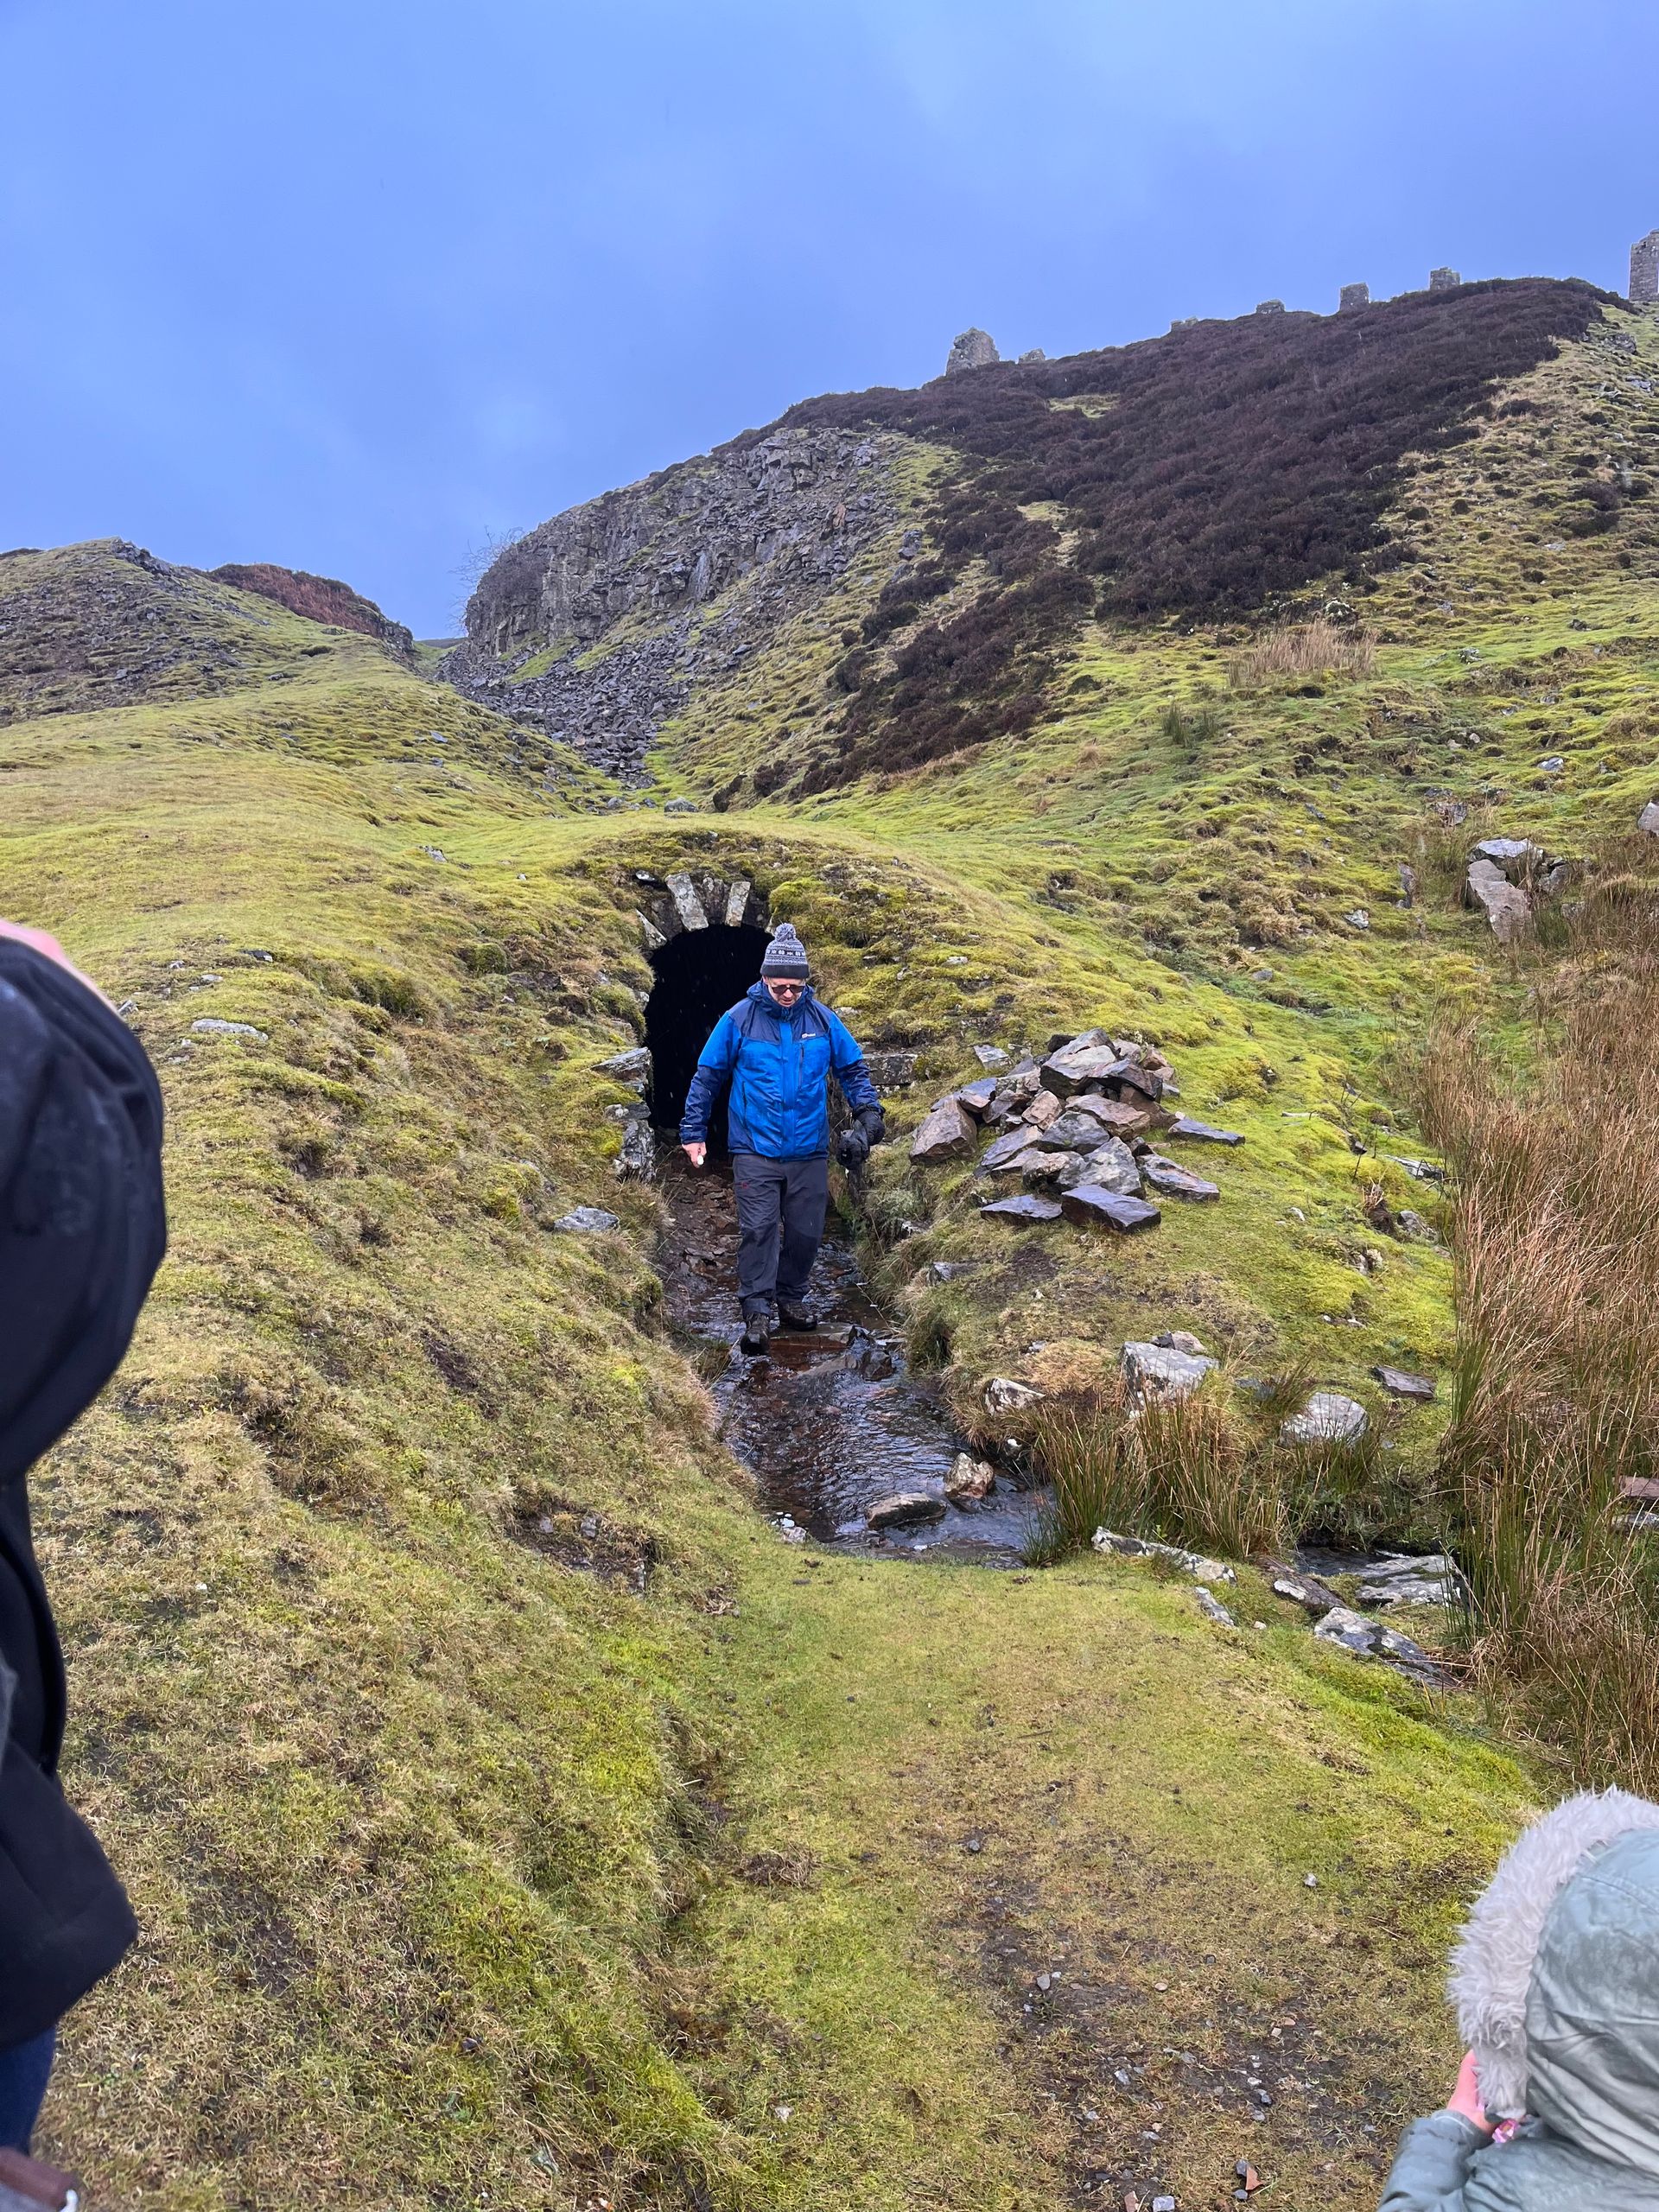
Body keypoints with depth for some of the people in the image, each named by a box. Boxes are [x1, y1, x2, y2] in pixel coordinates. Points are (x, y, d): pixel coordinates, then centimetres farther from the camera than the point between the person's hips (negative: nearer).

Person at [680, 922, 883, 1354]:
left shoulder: (823, 1019, 2)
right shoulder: (739, 1019, -4)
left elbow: (853, 1069, 14)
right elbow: (707, 1077, 5)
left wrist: (868, 1112, 0)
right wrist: (693, 1132, 3)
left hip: (809, 1152, 3)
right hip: (755, 1152, -2)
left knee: (806, 1232, 8)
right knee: (758, 1229, -8)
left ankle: (792, 1298, 27)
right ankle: (757, 1311, 0)